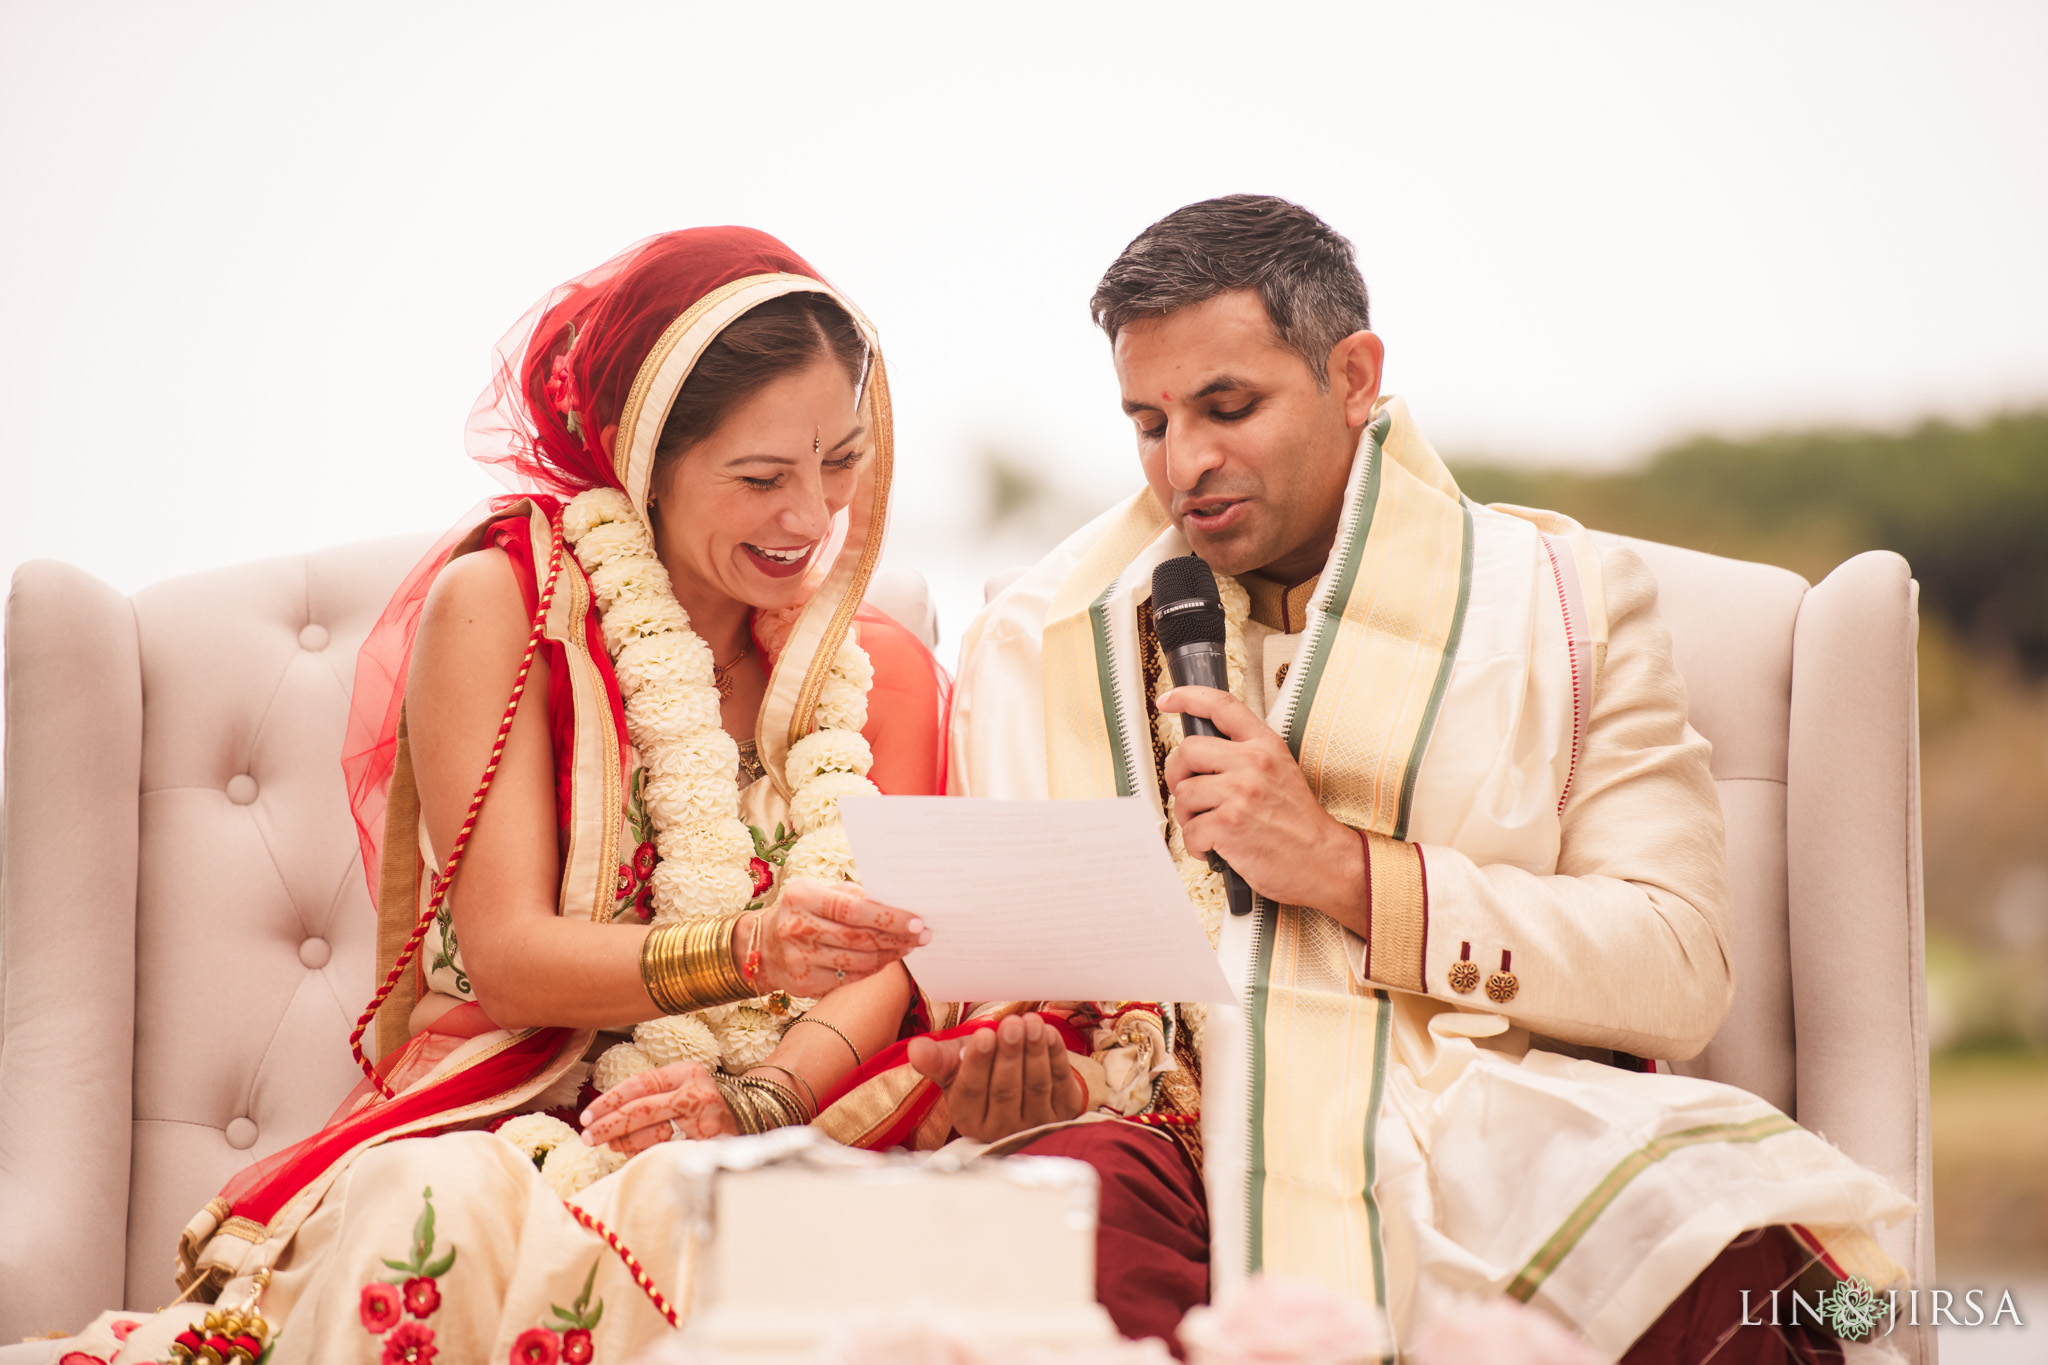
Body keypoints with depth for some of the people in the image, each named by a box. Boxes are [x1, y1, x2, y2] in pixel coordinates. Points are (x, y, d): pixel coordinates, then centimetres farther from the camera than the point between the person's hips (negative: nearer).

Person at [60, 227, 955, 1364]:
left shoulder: (882, 666, 12)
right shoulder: (501, 603, 0)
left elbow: (878, 969, 3)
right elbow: (507, 953, -8)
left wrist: (757, 1100, -20)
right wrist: (746, 951, -27)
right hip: (512, 1122, -1)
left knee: (666, 1222, -37)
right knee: (440, 1220, -38)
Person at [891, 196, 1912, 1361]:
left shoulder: (1564, 596, 13)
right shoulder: (1038, 642, 16)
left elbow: (1679, 970, 1)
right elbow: (1024, 994, 14)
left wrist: (1344, 868, -7)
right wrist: (1039, 1085, -12)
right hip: (1184, 1144, 1)